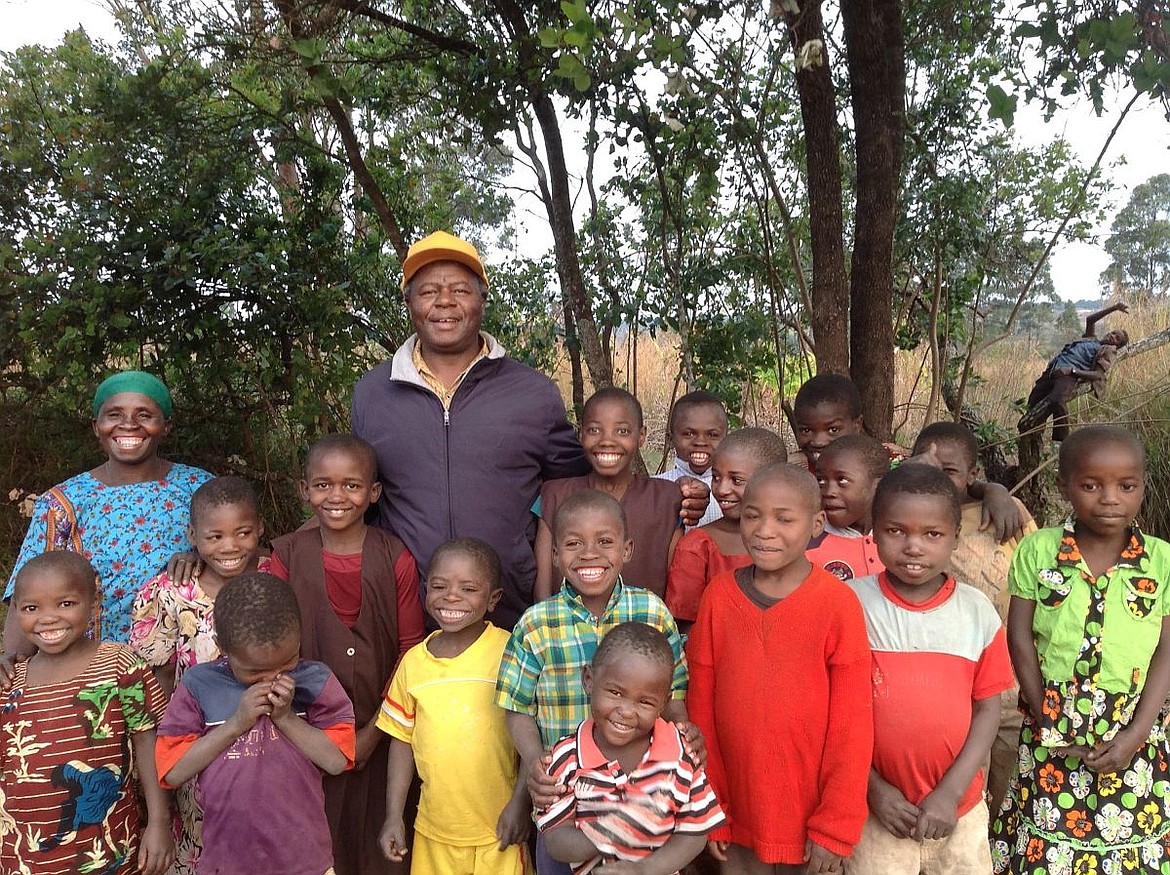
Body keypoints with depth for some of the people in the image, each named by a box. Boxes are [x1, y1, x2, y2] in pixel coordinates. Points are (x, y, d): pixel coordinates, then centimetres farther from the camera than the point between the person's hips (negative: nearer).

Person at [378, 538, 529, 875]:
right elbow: (402, 739, 7)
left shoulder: (510, 653, -12)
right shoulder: (413, 661, 0)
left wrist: (520, 803, -11)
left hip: (498, 829, -3)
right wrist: (394, 816, 7)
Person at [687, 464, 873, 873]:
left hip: (812, 821, -2)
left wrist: (835, 826, -8)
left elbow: (851, 722, -9)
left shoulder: (838, 603, -13)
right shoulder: (718, 595, -6)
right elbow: (701, 707, 0)